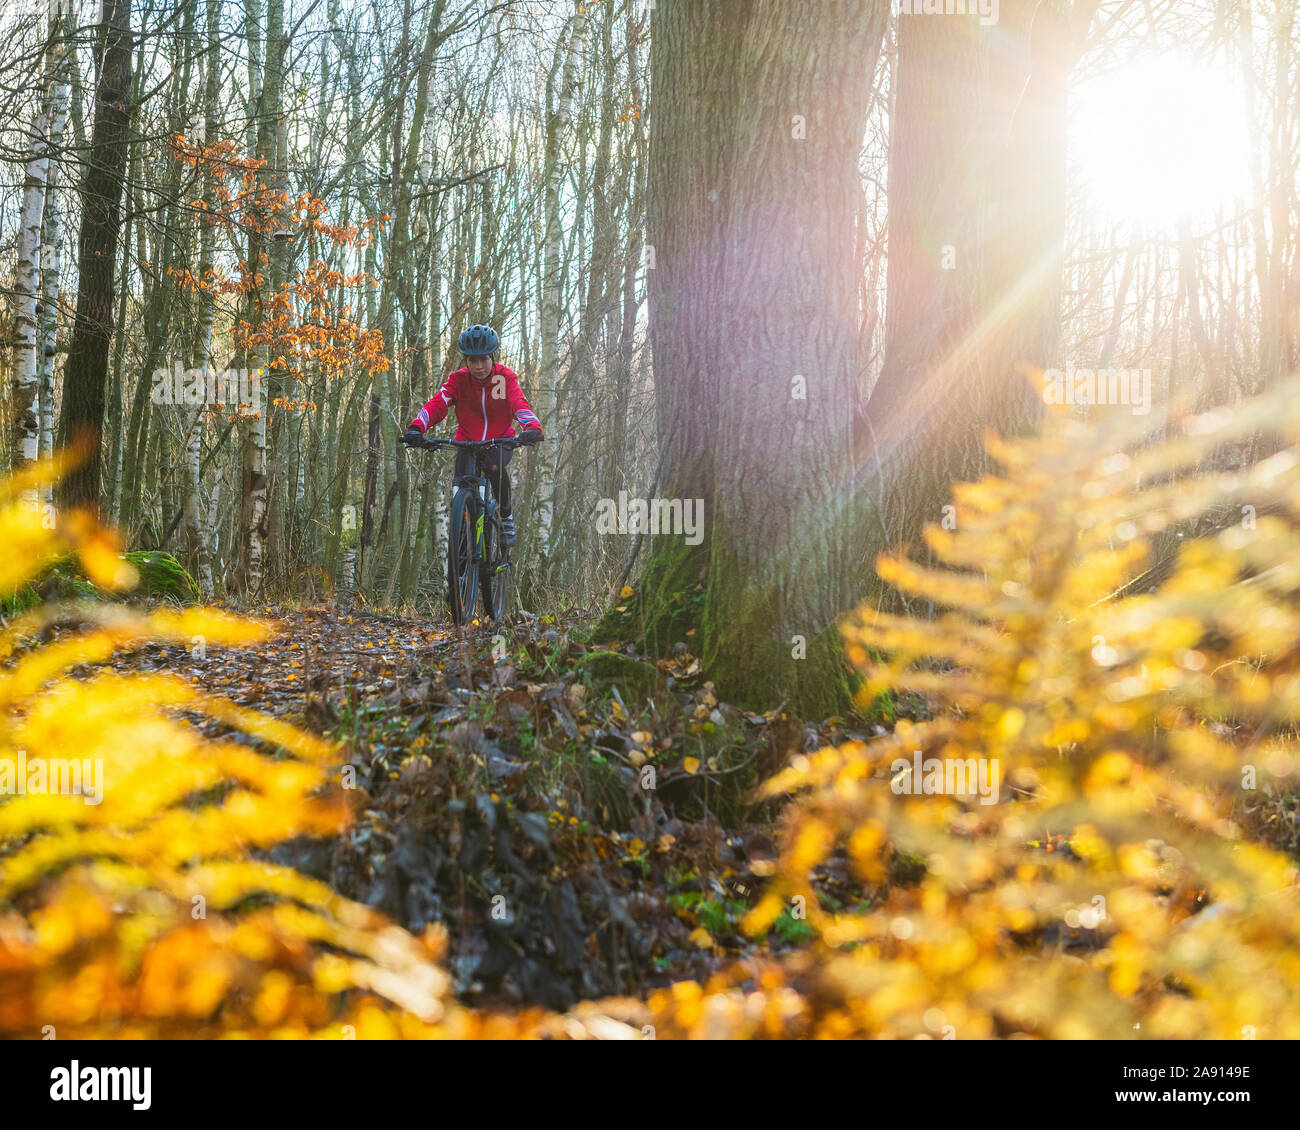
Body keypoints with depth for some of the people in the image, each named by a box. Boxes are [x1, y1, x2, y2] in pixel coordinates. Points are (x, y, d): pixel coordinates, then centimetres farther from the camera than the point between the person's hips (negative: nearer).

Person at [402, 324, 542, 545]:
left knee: (494, 464, -34)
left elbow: (520, 403, -29)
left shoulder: (505, 377, -13)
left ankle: (506, 516, -13)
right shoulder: (458, 379, -11)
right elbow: (437, 403, -25)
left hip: (501, 442, -1)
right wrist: (417, 427, -45)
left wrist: (532, 427, -52)